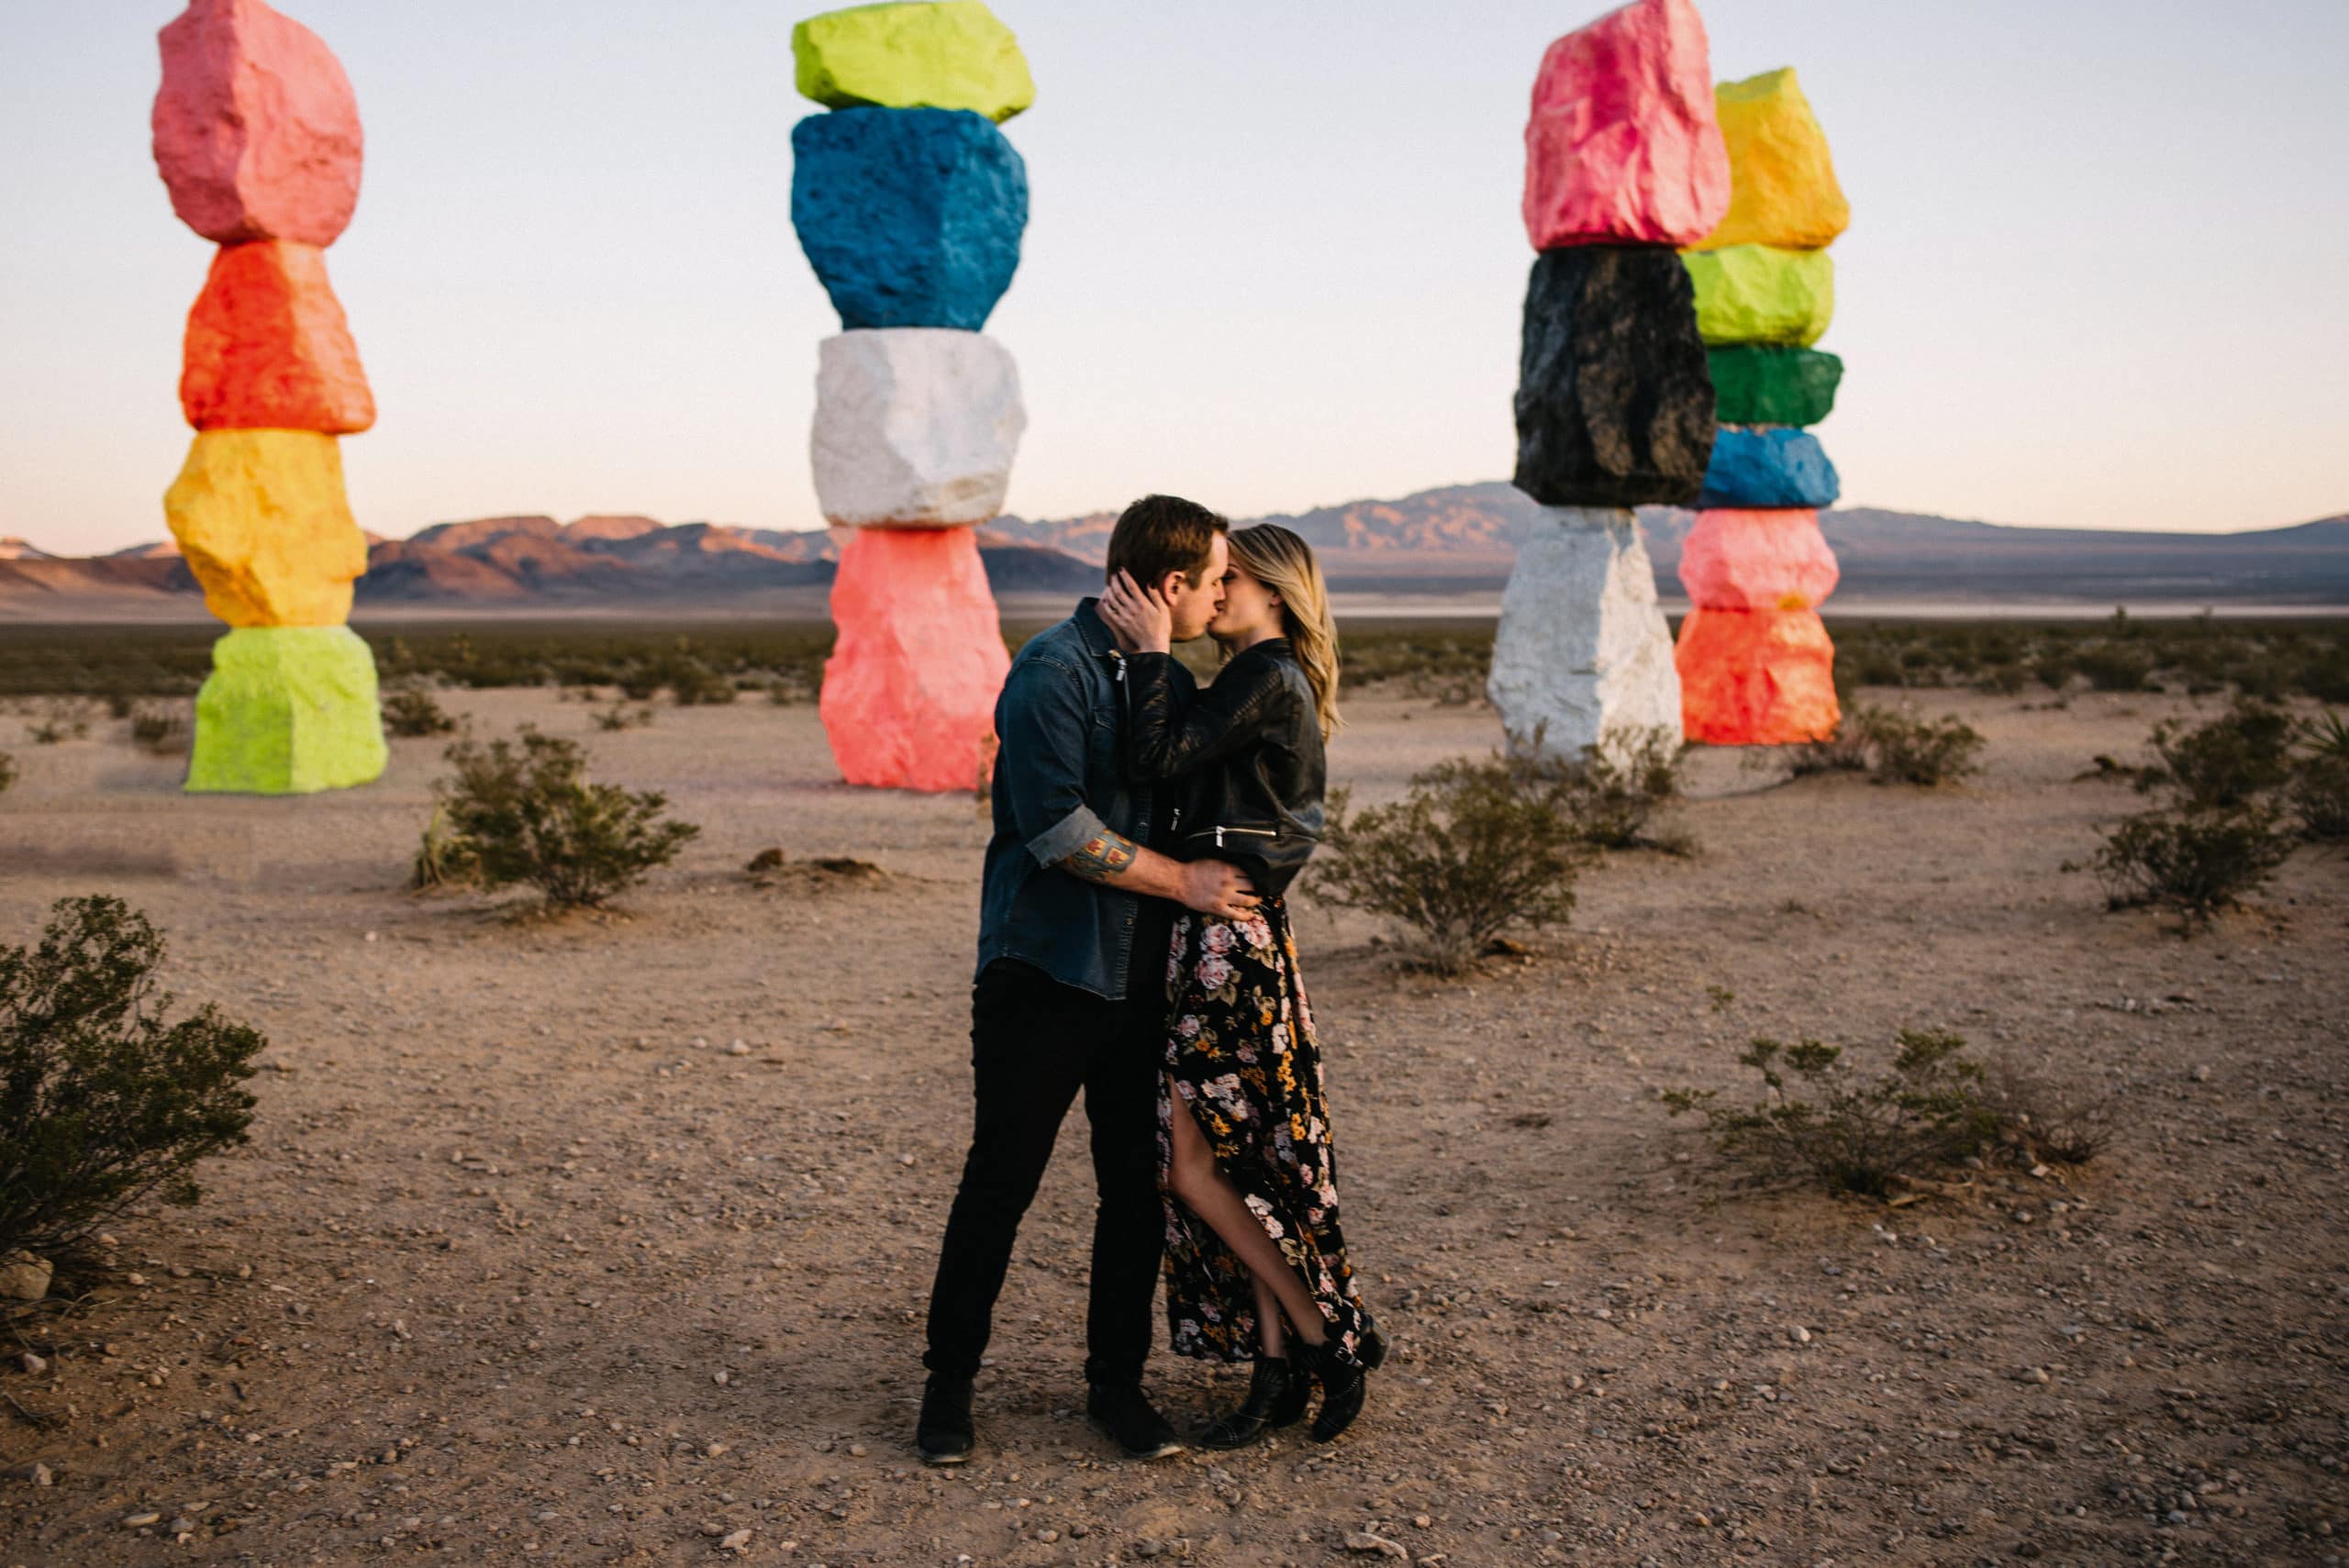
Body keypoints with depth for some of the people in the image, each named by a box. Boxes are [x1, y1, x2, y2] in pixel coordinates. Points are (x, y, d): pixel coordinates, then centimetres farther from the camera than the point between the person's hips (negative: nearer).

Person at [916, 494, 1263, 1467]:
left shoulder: (1167, 680, 14)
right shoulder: (1053, 670, -12)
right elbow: (1057, 829, -18)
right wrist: (1184, 882, -13)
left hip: (1141, 978, 7)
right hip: (1044, 975, -7)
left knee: (1138, 1188, 8)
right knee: (999, 1183, 1)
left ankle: (1116, 1383, 21)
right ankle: (949, 1384, 15)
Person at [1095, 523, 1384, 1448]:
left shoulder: (1266, 680, -11)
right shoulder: (1268, 683, 19)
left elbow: (1157, 760, -18)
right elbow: (1183, 765, 14)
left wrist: (1151, 652, -11)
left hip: (1231, 933, -10)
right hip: (1226, 931, 10)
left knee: (1192, 1160, -5)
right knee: (1235, 1161, 10)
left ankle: (1323, 1340, 6)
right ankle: (1279, 1368, 17)